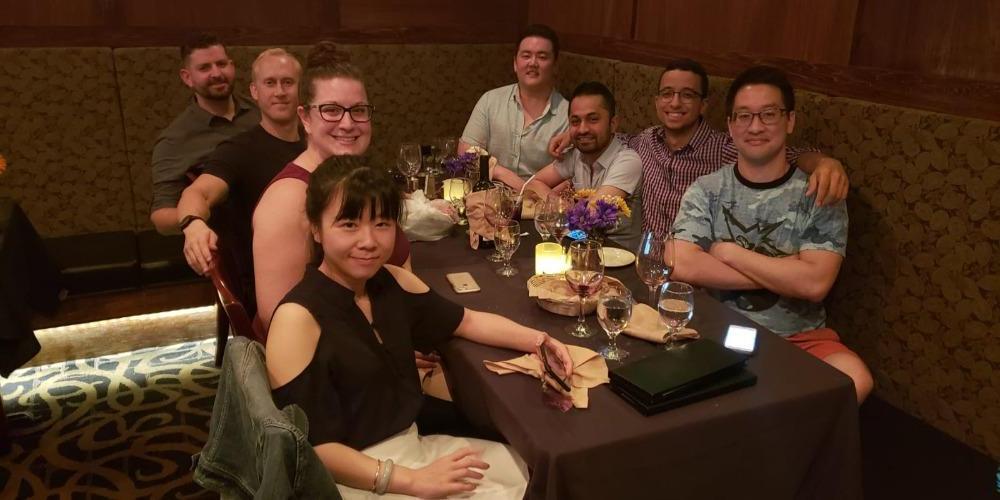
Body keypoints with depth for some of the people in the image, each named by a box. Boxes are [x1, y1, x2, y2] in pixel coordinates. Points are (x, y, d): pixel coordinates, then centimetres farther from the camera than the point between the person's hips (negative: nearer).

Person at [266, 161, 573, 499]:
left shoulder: (392, 283, -1)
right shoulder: (298, 318, -20)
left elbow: (466, 321, 12)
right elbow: (310, 445, -21)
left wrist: (537, 340, -3)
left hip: (414, 445, 7)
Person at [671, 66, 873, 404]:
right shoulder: (705, 191, 2)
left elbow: (814, 283, -14)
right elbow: (681, 266, -15)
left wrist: (726, 252, -10)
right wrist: (784, 275, -13)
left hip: (801, 337, 1)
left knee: (855, 382, -29)